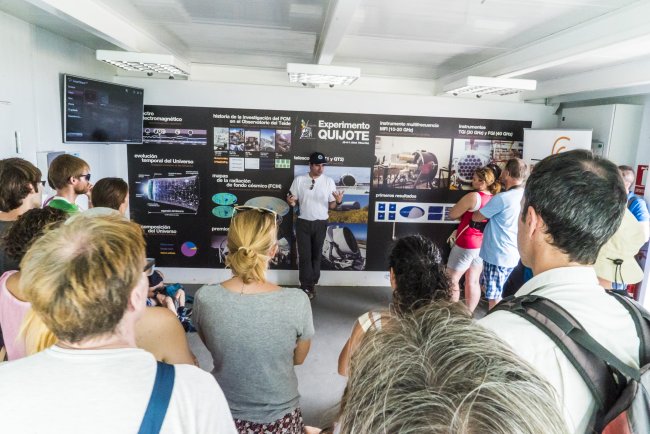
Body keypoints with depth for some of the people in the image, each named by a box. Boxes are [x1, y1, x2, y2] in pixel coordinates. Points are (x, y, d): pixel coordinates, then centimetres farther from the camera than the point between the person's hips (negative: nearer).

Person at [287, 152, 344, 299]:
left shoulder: (329, 181, 0)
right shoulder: (299, 180, -1)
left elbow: (331, 206, 1)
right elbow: (294, 202, 4)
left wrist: (338, 201, -21)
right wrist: (291, 202, -20)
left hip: (320, 223, 1)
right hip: (303, 223, -1)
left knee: (316, 255, 10)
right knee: (305, 255, 2)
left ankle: (311, 284, 23)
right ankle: (307, 286, 13)